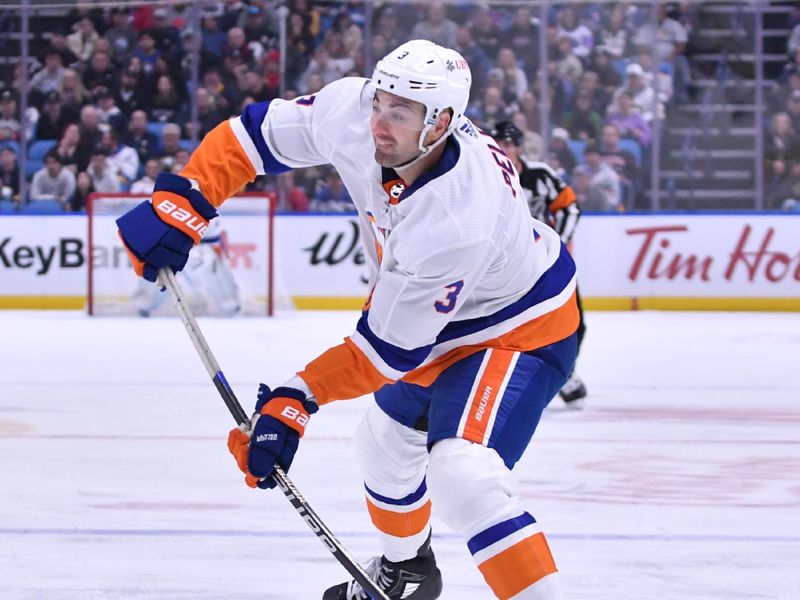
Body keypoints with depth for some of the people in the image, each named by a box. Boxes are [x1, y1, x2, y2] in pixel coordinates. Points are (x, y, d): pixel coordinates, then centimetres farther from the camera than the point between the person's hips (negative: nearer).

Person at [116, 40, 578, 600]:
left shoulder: (458, 224, -40)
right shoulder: (351, 112, -23)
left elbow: (391, 347, -31)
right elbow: (258, 132, -8)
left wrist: (299, 398, -29)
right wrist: (180, 201, -18)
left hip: (521, 329, -9)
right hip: (447, 323, 9)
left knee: (461, 470, -31)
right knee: (386, 439, 27)